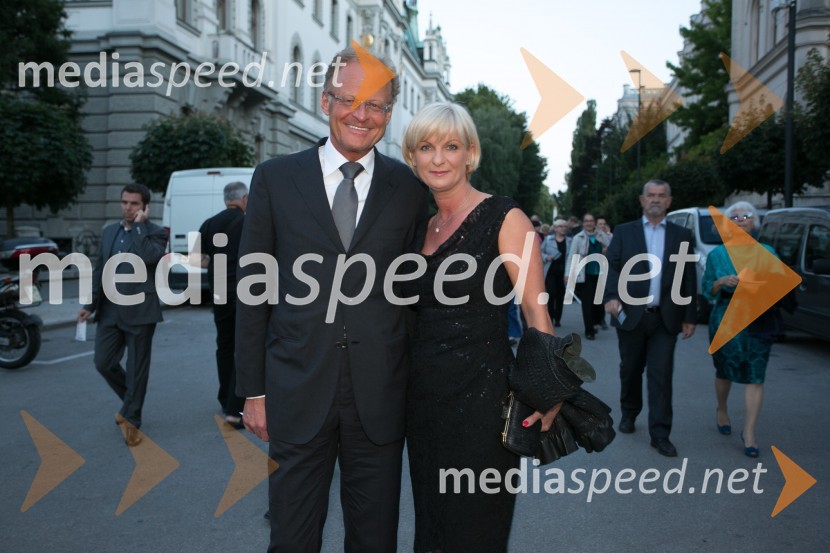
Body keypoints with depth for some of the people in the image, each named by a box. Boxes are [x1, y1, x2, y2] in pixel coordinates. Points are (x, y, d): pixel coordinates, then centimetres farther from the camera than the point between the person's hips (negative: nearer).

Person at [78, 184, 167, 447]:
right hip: (110, 310, 6)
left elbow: (148, 257, -27)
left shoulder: (155, 233, -5)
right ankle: (131, 401, 33)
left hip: (139, 311, -6)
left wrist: (139, 225, -18)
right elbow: (99, 269, 16)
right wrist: (91, 304, 10)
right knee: (104, 363, 8)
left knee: (137, 368, 3)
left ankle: (132, 420, 17)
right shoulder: (109, 231, 13)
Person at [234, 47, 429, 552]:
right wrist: (253, 389, 1)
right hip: (297, 393, 0)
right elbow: (253, 289, 2)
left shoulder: (411, 187, 3)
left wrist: (417, 388, 4)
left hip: (380, 397, 1)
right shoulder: (275, 179, 1)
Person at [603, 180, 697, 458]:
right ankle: (629, 413, 35)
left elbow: (689, 278, 7)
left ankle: (660, 434, 5)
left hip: (665, 319, 0)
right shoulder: (624, 232, 6)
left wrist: (689, 316, 4)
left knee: (661, 375, -1)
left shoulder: (681, 235, 8)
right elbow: (610, 267, -3)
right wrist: (611, 296, -20)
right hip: (631, 315, 0)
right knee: (630, 370, 14)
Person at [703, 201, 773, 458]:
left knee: (755, 376, -6)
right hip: (726, 319, 0)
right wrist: (721, 282, -15)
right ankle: (722, 411, 38)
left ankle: (749, 433, -2)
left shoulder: (767, 252, 6)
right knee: (724, 371, 12)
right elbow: (707, 291, 5)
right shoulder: (717, 254, 5)